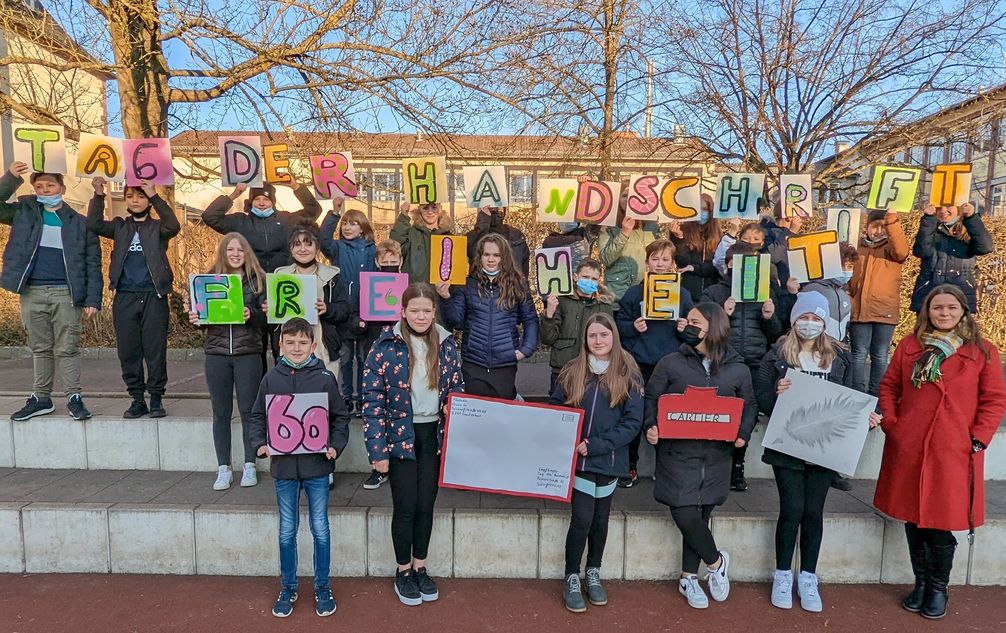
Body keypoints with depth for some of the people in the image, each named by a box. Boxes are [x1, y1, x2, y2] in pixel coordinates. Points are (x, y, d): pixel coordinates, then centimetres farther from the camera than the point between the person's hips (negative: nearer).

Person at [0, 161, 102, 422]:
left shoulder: (80, 223, 4)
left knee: (67, 349, 0)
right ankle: (41, 398, 20)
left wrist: (93, 299, -6)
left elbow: (93, 264, 2)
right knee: (40, 348, 11)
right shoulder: (24, 212, 12)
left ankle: (74, 398, 6)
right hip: (32, 293, 3)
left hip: (66, 294, -3)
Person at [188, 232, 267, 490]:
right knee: (221, 413, 7)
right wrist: (195, 319, -11)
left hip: (248, 353, -2)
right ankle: (224, 469, 17)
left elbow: (265, 318, -2)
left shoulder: (257, 280, 3)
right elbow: (201, 313, 10)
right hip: (217, 353, 2)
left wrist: (251, 314, -21)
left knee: (248, 411, 4)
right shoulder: (209, 279, 9)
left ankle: (250, 466, 16)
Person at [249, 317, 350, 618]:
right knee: (287, 531, 14)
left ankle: (322, 587, 26)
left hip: (317, 464, -2)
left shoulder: (325, 378, -6)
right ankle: (288, 587, 31)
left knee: (320, 529, 9)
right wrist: (260, 443, -6)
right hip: (283, 465, 2)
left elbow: (340, 416, -1)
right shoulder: (271, 379, 0)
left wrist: (336, 446, -13)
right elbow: (258, 416, 8)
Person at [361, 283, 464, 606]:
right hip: (400, 436, -3)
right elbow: (372, 401, -10)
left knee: (426, 504, 11)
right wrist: (377, 450, -12)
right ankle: (403, 571, 25)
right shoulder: (386, 346, -9)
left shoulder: (447, 344, 2)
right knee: (405, 505, 4)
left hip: (433, 434, 3)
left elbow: (457, 386, 14)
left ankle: (420, 568, 29)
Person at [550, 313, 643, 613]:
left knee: (600, 519, 14)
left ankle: (593, 573, 34)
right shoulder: (571, 372, 1)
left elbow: (633, 421, -9)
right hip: (578, 459, 0)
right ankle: (572, 578, 15)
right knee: (582, 518, -4)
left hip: (609, 459, 1)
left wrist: (596, 445, -16)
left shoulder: (629, 375, -3)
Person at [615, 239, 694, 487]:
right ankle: (630, 466, 17)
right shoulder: (634, 293, 3)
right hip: (638, 364, -1)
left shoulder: (683, 294, 7)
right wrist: (633, 327, -14)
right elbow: (618, 324, 4)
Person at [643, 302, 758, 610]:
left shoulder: (738, 370, 4)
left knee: (701, 514, 10)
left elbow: (750, 406, 13)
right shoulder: (670, 363, -2)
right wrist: (651, 426, -15)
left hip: (716, 455, 2)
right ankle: (716, 561, 23)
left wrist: (743, 432, -5)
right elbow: (651, 398, 1)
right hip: (677, 452, -1)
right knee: (685, 514, -7)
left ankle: (689, 578, 29)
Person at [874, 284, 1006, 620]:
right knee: (913, 520, 11)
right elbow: (889, 386, 11)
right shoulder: (910, 346, 7)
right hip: (908, 449, 2)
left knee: (941, 525, 3)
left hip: (954, 452, -2)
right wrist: (891, 422, 0)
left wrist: (978, 438, -7)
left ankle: (938, 588, 25)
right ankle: (921, 583, 30)